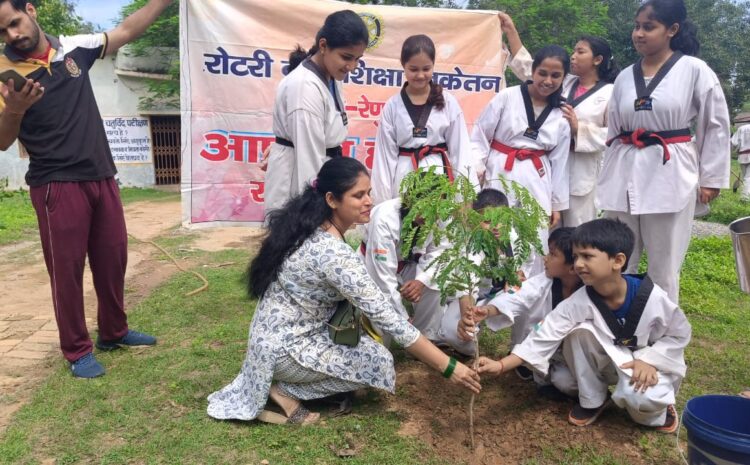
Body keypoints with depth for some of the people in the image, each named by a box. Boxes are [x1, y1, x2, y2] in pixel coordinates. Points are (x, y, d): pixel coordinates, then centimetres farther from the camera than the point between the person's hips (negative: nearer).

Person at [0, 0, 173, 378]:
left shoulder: (74, 48, 5)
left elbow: (126, 31, 16)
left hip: (101, 177, 5)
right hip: (56, 187, -4)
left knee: (113, 257, 13)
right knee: (67, 268, 2)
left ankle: (114, 332, 31)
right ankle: (77, 350, 17)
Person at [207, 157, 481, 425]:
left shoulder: (309, 226, -3)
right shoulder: (334, 253, -30)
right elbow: (386, 318, -28)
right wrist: (448, 367, -23)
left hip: (280, 332, 8)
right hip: (284, 348, -8)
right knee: (379, 362, -6)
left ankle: (286, 380, 10)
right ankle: (286, 389, 0)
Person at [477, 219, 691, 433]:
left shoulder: (652, 297, -27)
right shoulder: (578, 302, -23)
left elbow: (679, 334, -10)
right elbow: (545, 335, -28)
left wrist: (648, 361, -26)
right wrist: (501, 365, -39)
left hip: (648, 365, -3)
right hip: (608, 360, 3)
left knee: (639, 397, -34)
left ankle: (655, 403, 1)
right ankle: (592, 399, 1)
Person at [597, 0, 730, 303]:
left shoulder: (694, 70, -3)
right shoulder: (625, 77, 10)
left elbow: (716, 126, 1)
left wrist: (710, 178, 1)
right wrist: (607, 180, 14)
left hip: (669, 176, -4)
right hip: (625, 176, 4)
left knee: (663, 264, 5)